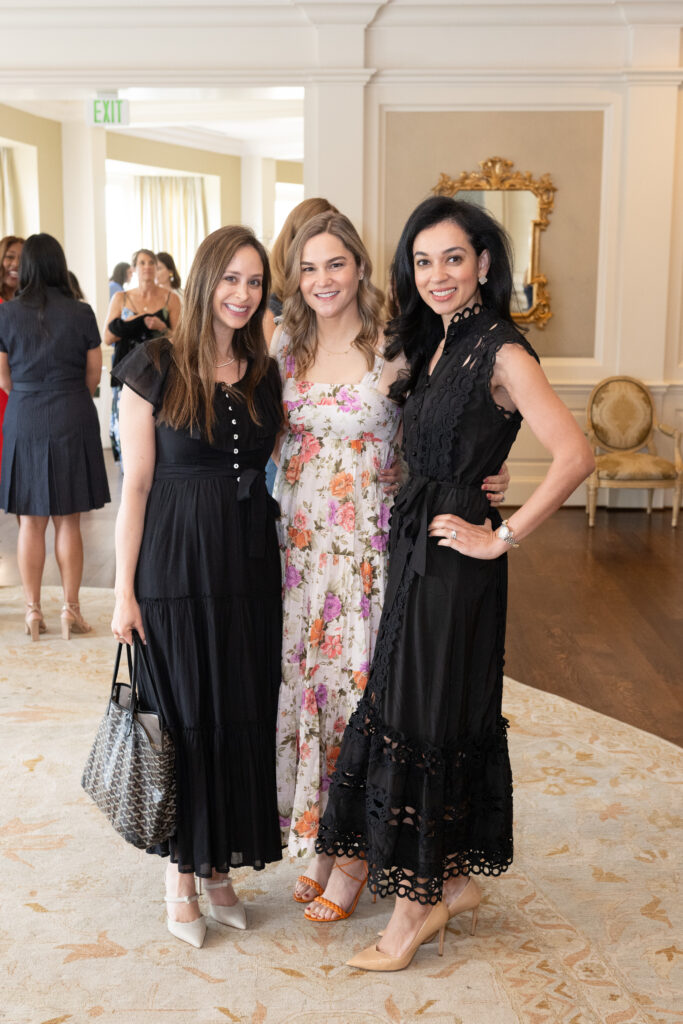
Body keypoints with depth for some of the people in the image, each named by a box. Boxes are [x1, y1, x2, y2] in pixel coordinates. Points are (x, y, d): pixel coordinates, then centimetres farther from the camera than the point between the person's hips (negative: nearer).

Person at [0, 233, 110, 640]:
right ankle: (71, 609, 12)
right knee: (68, 521, 8)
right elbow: (94, 375, 1)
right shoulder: (81, 313, -5)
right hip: (73, 420, 0)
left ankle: (33, 611, 13)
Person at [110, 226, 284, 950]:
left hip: (250, 564, 4)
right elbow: (135, 485, -6)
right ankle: (181, 871, 22)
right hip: (175, 566, -4)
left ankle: (221, 864, 27)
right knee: (184, 715, 5)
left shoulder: (265, 376, 8)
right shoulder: (155, 368, -5)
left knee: (243, 713, 9)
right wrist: (124, 590, -8)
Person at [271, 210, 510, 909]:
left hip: (367, 543, -4)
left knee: (357, 677, 1)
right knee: (298, 678, 8)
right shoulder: (285, 346, 7)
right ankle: (316, 832, 25)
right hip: (295, 539, 4)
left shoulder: (394, 350, -5)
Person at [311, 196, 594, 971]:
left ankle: (418, 901, 17)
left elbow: (574, 456, -24)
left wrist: (503, 537, -19)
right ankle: (452, 880, 30)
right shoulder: (434, 345, 10)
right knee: (405, 708, 14)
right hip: (413, 551, 8)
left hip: (455, 562, -8)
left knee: (428, 720, 0)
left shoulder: (501, 353, -15)